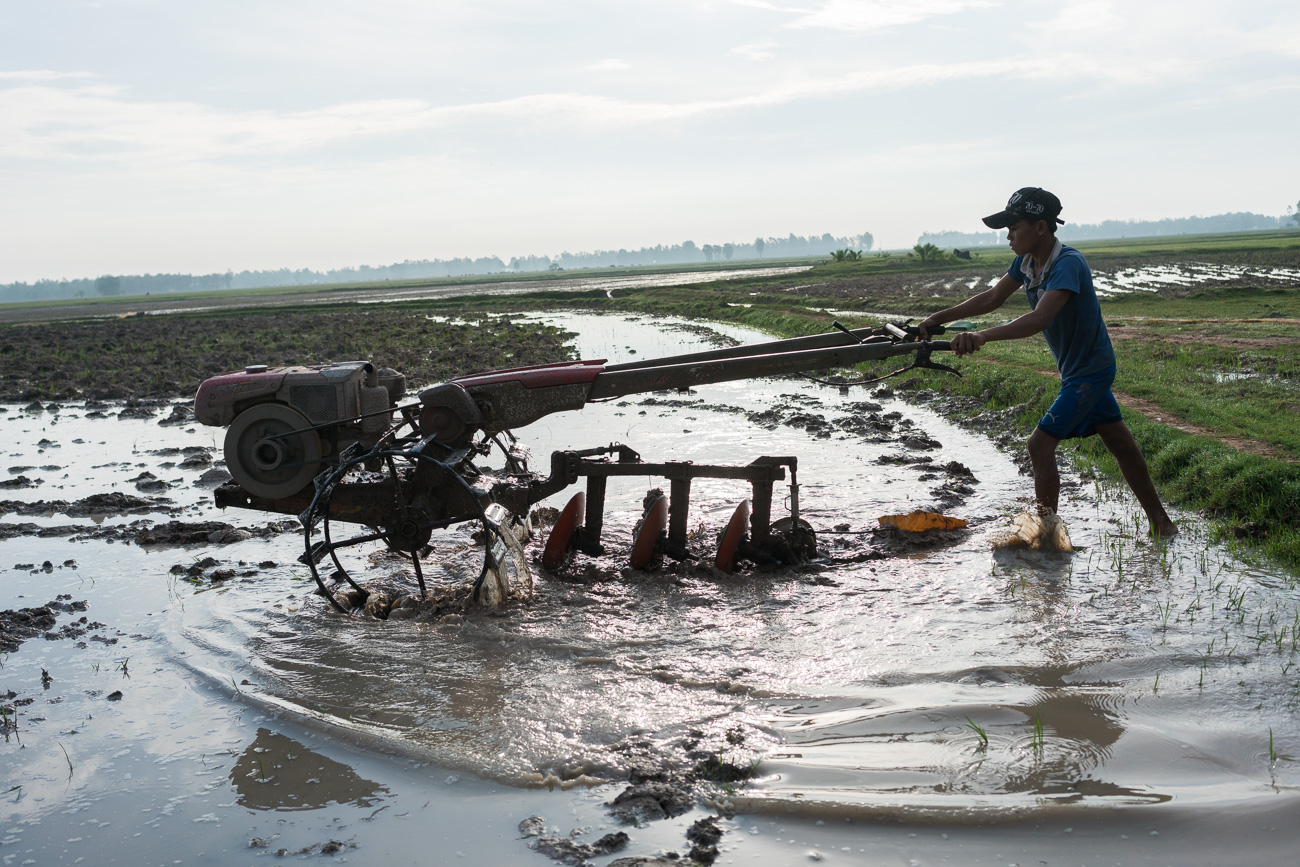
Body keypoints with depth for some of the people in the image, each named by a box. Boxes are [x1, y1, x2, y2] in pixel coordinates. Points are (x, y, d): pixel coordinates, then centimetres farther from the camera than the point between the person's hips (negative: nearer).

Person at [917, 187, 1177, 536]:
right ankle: (1159, 519, 27)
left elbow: (1040, 318, -42)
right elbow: (993, 298, 9)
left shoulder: (1068, 264, -28)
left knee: (1040, 444, -12)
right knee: (1120, 443, 16)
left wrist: (983, 335, -54)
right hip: (1077, 368, 9)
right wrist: (940, 318, 1)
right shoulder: (1026, 260, -2)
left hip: (1091, 370, -9)